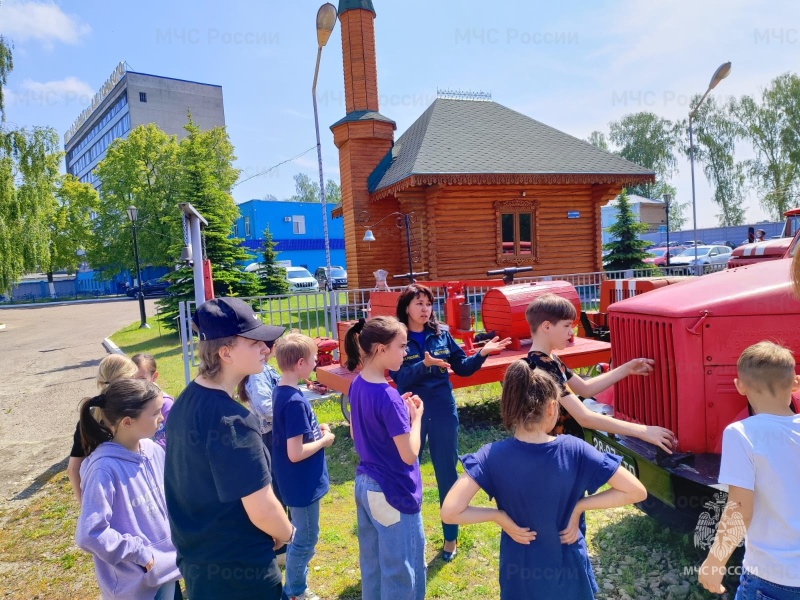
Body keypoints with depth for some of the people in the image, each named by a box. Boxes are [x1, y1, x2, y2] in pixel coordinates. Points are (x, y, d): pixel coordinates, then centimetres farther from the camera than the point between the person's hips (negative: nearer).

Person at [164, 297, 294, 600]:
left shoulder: (184, 402, 0)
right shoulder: (232, 420, -28)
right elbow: (262, 510, -26)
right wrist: (286, 534, -5)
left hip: (194, 558, 8)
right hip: (237, 569, -8)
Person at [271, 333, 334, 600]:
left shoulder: (281, 391, 1)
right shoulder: (295, 401, -28)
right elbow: (295, 453, -28)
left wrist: (316, 430, 2)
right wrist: (324, 440, -14)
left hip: (299, 481, 9)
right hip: (303, 483, -9)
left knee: (302, 537, 24)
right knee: (305, 540, 10)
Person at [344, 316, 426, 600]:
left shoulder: (357, 385, 0)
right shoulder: (388, 397, -26)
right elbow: (409, 454, -24)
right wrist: (415, 416, -10)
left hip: (365, 485, 8)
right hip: (393, 492, -8)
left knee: (373, 565, 23)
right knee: (402, 573, 11)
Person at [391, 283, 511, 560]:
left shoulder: (441, 335, 0)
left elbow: (463, 368, 5)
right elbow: (399, 377, -19)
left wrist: (482, 353, -11)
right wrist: (425, 364, -34)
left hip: (443, 413, 2)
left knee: (447, 475, 12)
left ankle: (450, 537, 28)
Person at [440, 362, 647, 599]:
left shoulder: (493, 456, -22)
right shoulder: (574, 450, -21)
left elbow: (449, 512, -27)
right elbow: (637, 492, -15)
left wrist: (498, 515, -14)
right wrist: (580, 505, -13)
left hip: (520, 578, 0)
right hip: (569, 573, 0)